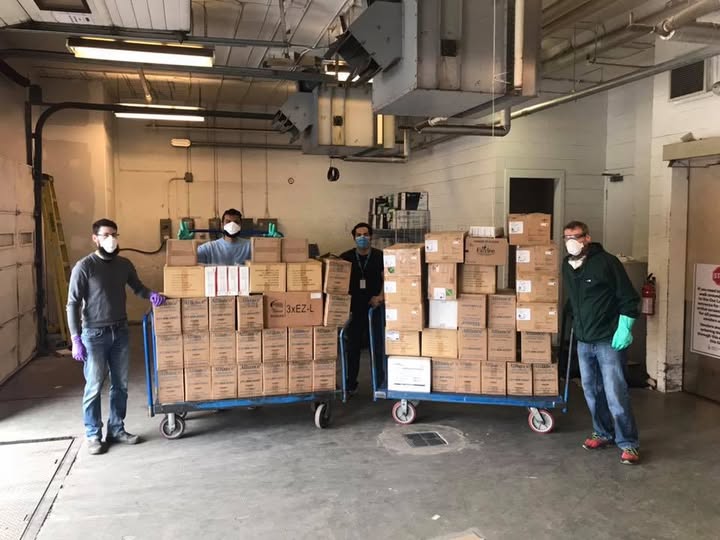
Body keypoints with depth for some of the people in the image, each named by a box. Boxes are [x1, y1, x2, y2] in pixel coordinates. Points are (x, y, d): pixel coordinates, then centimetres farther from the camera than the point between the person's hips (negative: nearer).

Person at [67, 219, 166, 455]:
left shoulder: (124, 264, 4)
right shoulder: (84, 266, -11)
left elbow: (137, 287, 20)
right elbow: (73, 304, -10)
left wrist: (151, 294, -3)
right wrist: (76, 339, -15)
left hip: (120, 332, 5)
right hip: (94, 334, -5)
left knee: (120, 385, 11)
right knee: (94, 387, 2)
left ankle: (116, 429, 24)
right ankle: (93, 435, 15)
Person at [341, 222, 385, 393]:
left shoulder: (380, 256, 0)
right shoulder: (346, 257, 4)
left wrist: (380, 296, -16)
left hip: (374, 307, -1)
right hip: (354, 308, 1)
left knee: (377, 346, 4)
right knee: (352, 346, 6)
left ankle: (380, 382, 17)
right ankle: (351, 383, 16)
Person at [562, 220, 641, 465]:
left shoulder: (606, 262, -11)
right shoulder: (567, 266, 8)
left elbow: (628, 298, -10)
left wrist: (624, 329, -16)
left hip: (609, 341, -7)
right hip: (583, 342, 7)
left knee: (616, 394, -6)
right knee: (592, 392, 14)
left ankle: (628, 444, 6)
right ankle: (603, 433, 30)